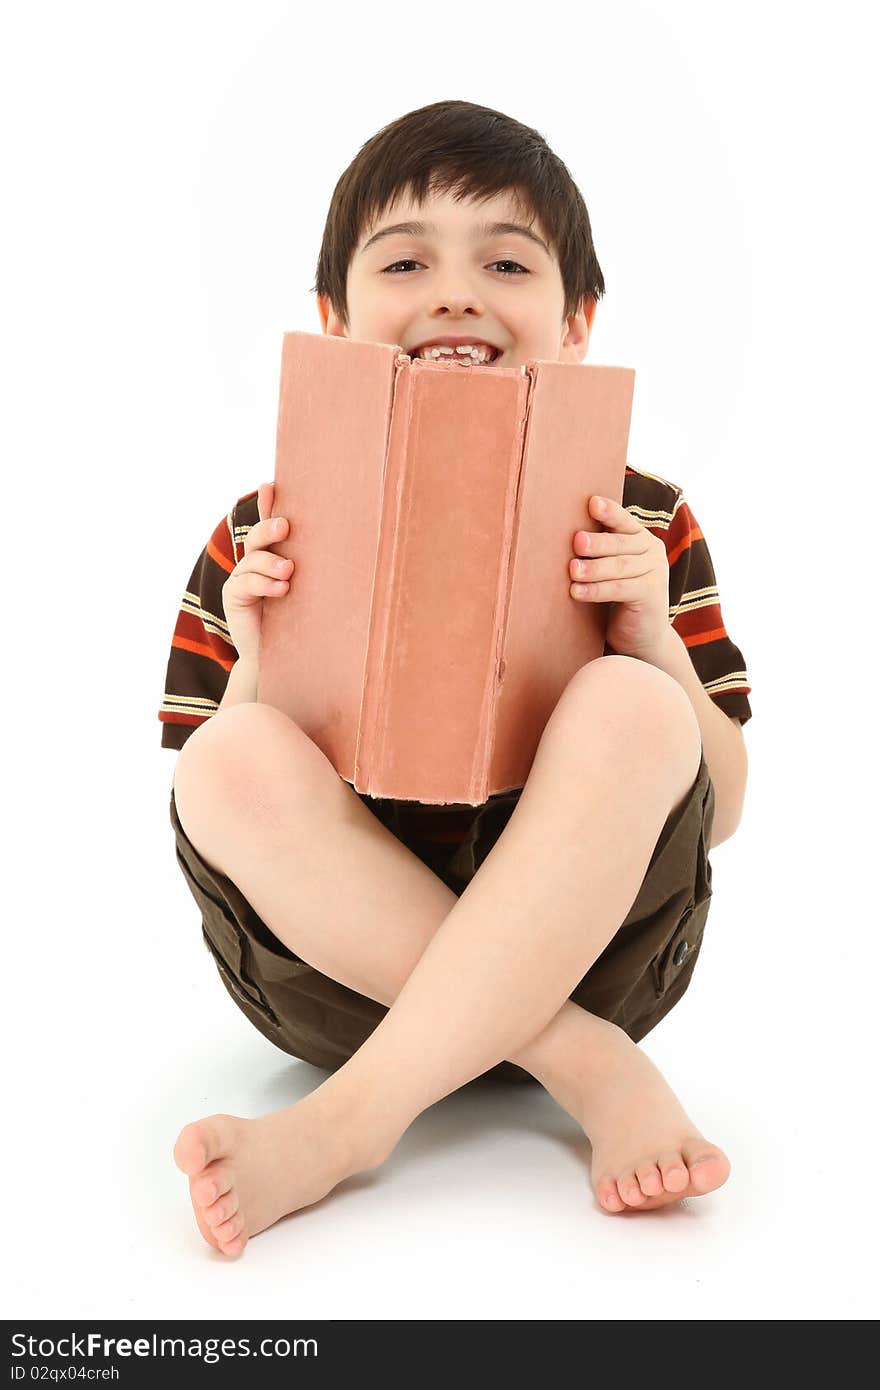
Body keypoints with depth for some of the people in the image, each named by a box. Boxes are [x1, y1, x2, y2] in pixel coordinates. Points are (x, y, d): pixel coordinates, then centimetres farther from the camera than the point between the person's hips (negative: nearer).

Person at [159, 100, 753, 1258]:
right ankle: (598, 1074, -22)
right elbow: (205, 814, 3)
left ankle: (346, 1120, -26)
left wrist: (652, 632, -12)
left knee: (627, 709, -27)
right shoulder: (263, 540, 3)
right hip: (340, 969, 1)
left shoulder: (643, 527, 5)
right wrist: (258, 658, -15)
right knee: (237, 757, -27)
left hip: (585, 942, 0)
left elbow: (720, 812, 5)